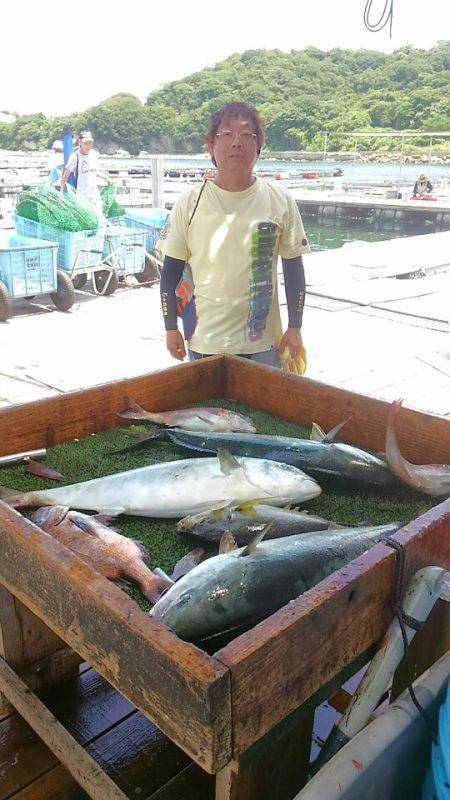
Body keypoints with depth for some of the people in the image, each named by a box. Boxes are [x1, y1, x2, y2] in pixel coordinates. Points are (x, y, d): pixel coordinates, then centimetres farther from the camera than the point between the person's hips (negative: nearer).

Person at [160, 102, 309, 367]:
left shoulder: (281, 201, -1)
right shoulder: (189, 203, -2)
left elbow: (293, 268, 4)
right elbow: (171, 270, 4)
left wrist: (295, 328, 3)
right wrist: (171, 329, 2)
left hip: (263, 341, 1)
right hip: (204, 341, 0)